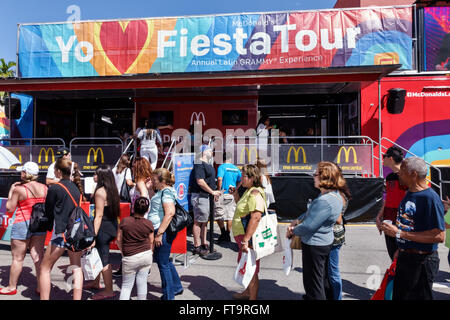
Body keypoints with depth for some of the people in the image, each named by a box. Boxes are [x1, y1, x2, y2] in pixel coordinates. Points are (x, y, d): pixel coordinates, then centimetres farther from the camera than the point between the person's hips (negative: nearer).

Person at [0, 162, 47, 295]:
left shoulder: (18, 189, -11)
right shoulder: (44, 188, 0)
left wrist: (11, 191, 5)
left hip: (22, 224, -4)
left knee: (18, 258, 11)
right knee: (38, 256, 9)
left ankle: (12, 287, 26)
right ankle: (41, 286, 14)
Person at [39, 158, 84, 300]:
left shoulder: (54, 188, -8)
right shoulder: (76, 187, 7)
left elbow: (48, 212, 2)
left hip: (61, 233, -5)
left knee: (45, 268, 13)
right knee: (76, 268, 12)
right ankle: (77, 298, 14)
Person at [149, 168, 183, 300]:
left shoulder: (166, 191, -17)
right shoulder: (161, 191, 13)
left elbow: (170, 213, -28)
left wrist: (159, 233, -26)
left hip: (163, 232, -10)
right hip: (160, 231, 10)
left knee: (163, 263, 3)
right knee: (165, 261, 22)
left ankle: (168, 295, 19)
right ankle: (176, 287, 39)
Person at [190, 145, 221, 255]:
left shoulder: (208, 165, 17)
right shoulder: (199, 164, -14)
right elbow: (200, 181, -22)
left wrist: (214, 193, 16)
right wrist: (212, 192, -16)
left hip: (207, 196, 10)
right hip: (200, 196, -10)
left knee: (205, 221, 15)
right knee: (198, 221, -3)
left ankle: (204, 244, 24)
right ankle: (197, 247, 6)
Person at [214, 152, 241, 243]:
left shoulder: (222, 167, -8)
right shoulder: (236, 168, 8)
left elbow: (220, 179, -23)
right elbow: (240, 181, 12)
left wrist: (219, 190, -15)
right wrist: (235, 189, 13)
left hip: (222, 194, -5)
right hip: (231, 195, 5)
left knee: (218, 215, 8)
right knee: (230, 216, 10)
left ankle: (223, 233, 7)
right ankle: (227, 235, 16)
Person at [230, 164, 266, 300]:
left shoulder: (255, 193, -22)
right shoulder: (249, 191, 10)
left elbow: (255, 217, -31)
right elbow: (243, 208, 25)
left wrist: (246, 240, -31)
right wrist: (236, 195, 12)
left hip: (249, 238, -10)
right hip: (243, 236, 10)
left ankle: (253, 297, 21)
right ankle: (248, 292, 44)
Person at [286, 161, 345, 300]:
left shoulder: (324, 201, -33)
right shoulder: (335, 195, 0)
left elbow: (308, 227, -30)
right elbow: (312, 211, 10)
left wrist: (292, 231, -12)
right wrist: (297, 220, 0)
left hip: (314, 245, -10)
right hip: (326, 242, 10)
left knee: (313, 282, 10)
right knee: (322, 277, 30)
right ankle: (326, 296, 51)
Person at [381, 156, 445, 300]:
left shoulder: (430, 198, -21)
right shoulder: (409, 193, 6)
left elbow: (439, 236, -25)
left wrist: (399, 233, -26)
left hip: (421, 263, -8)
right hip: (404, 258, 8)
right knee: (398, 296, 21)